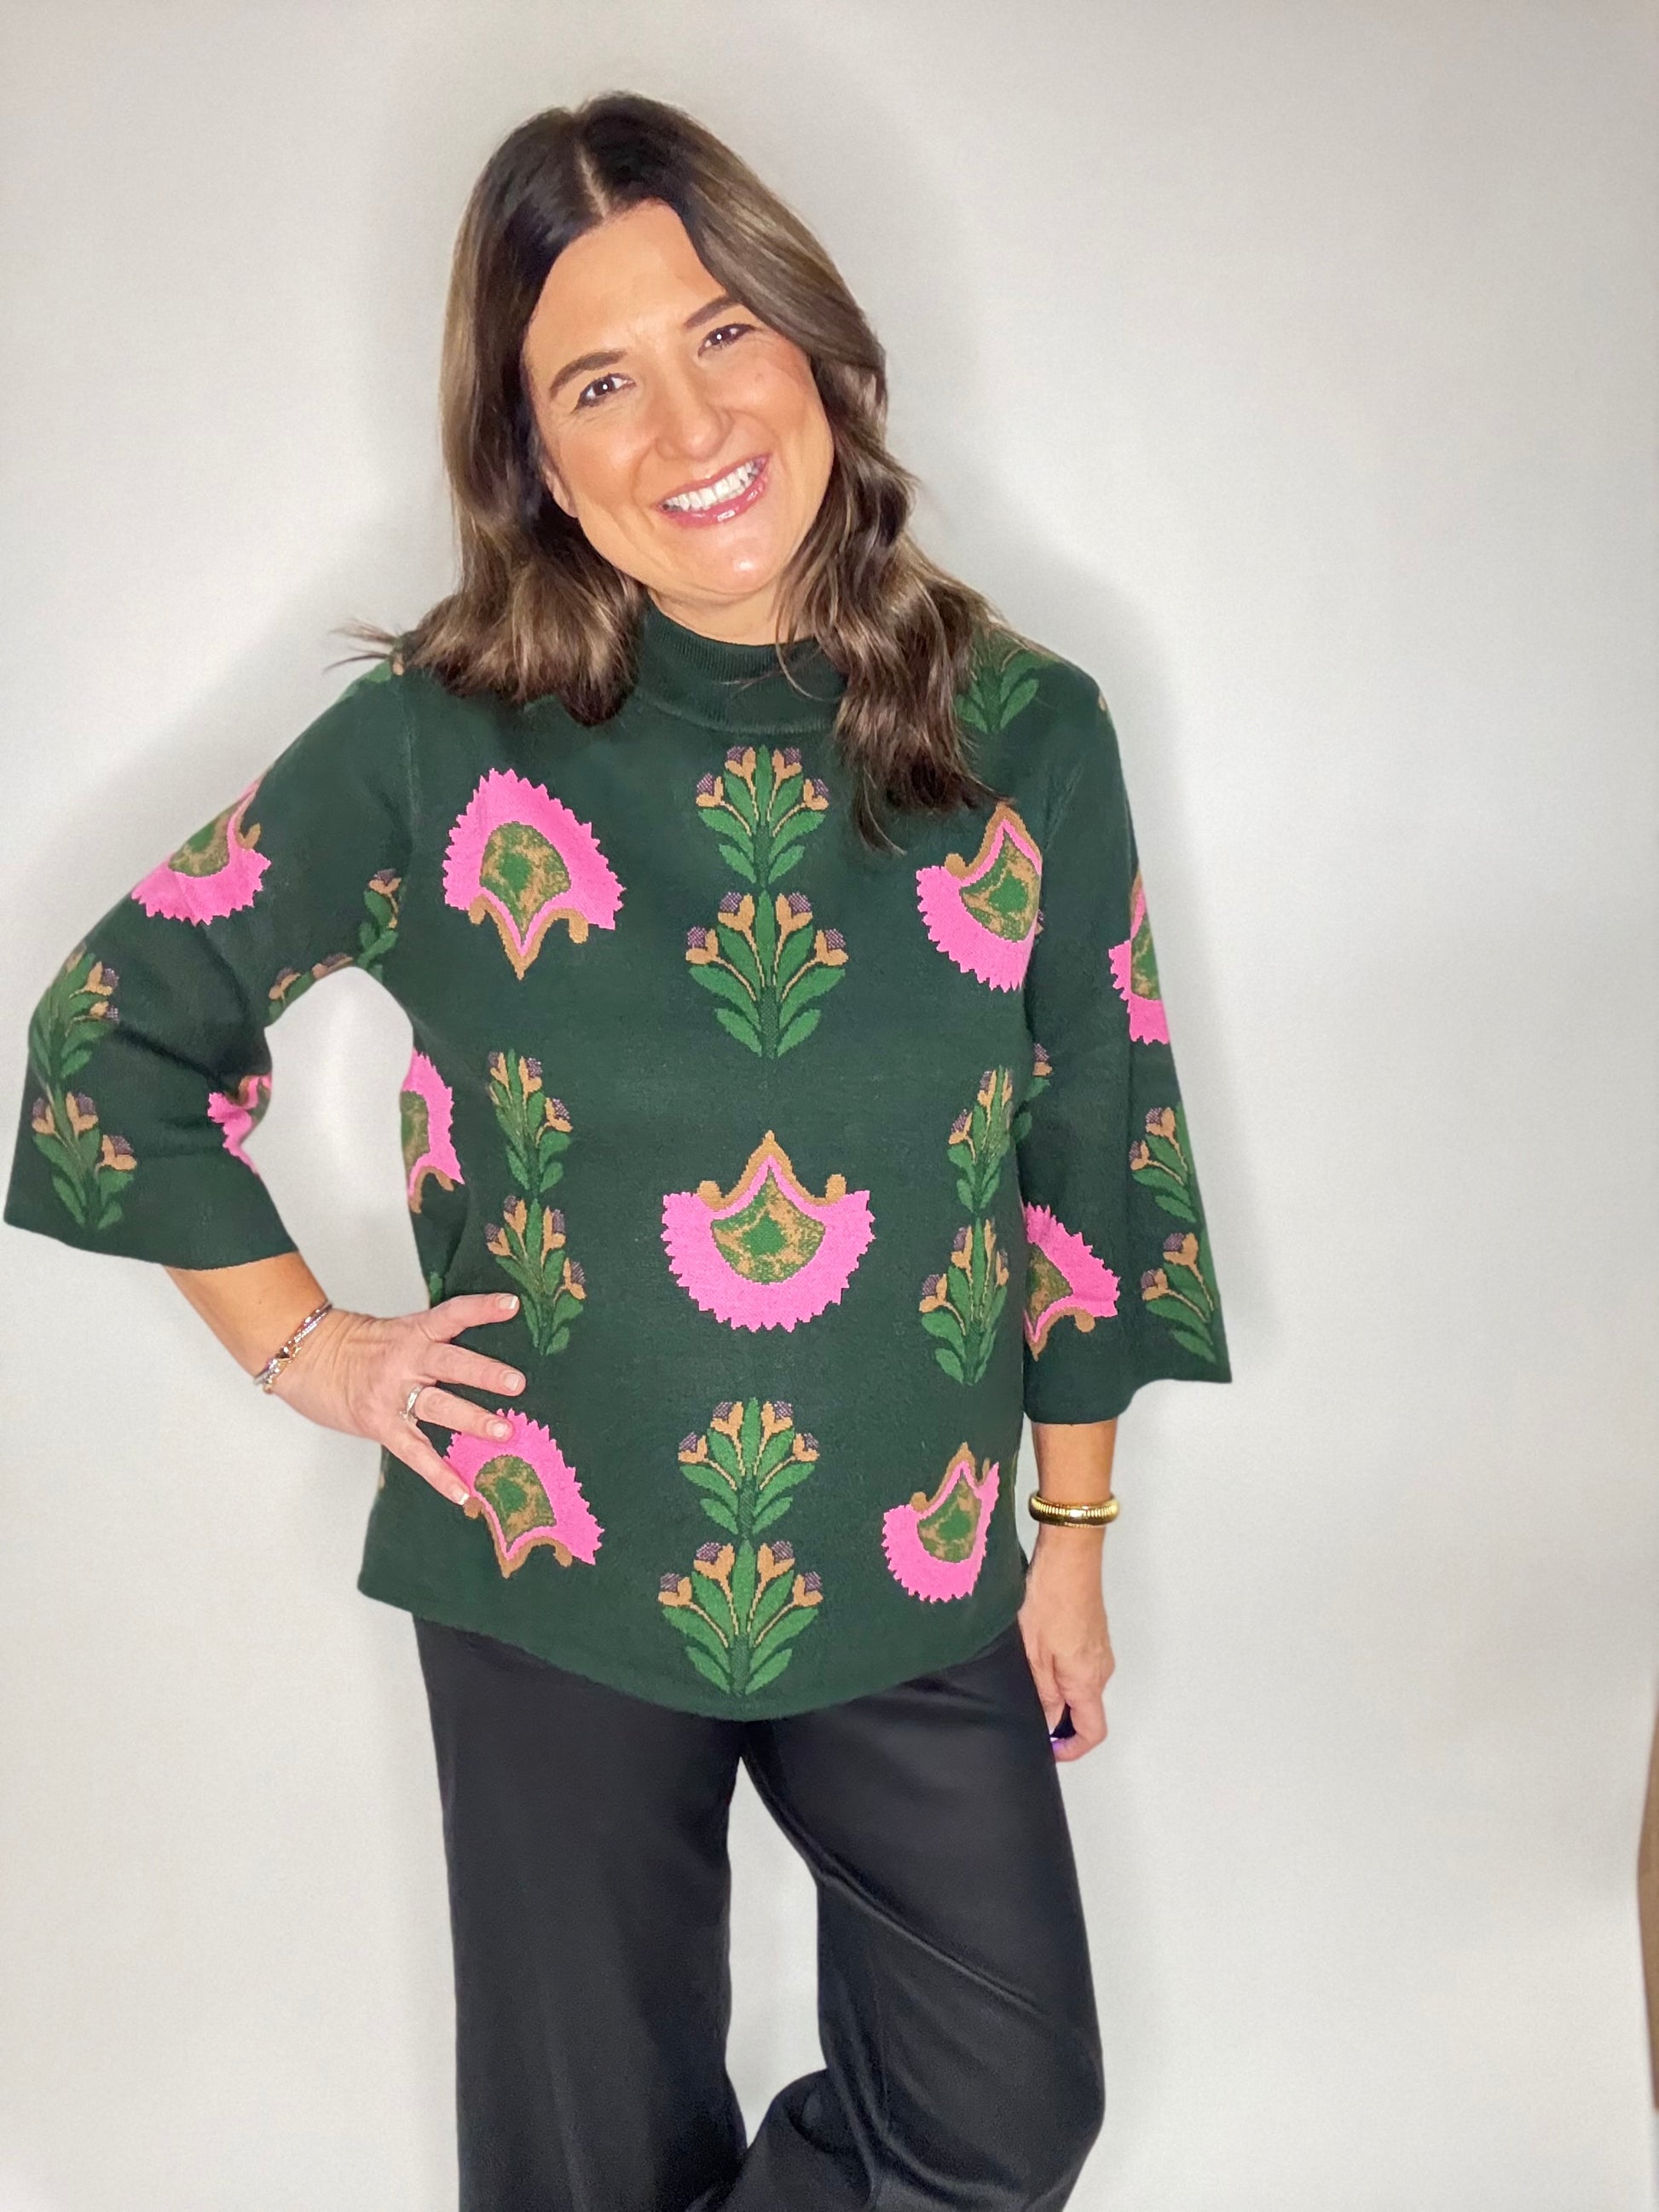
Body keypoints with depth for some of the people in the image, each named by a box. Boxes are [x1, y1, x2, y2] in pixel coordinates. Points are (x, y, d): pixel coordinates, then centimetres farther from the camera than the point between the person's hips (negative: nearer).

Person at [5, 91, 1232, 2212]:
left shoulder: (1026, 736, -6)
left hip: (918, 1579, 2)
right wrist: (304, 1345, -2)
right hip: (553, 1577, -1)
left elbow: (1091, 1159, 2)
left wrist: (1072, 1537, 6)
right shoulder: (441, 744, -10)